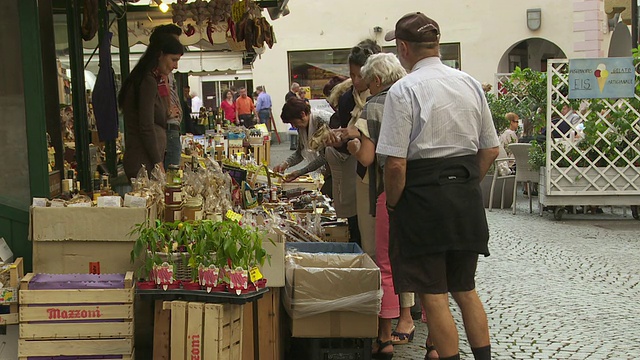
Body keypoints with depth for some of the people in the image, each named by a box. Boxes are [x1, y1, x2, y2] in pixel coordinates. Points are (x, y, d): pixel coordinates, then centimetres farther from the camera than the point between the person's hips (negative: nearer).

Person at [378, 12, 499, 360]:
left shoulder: (403, 90, -12)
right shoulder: (470, 84, 7)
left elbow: (396, 163, -16)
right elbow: (490, 150, 11)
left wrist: (393, 204, -1)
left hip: (423, 200, -6)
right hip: (467, 200, 6)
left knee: (433, 296, 3)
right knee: (465, 289, 17)